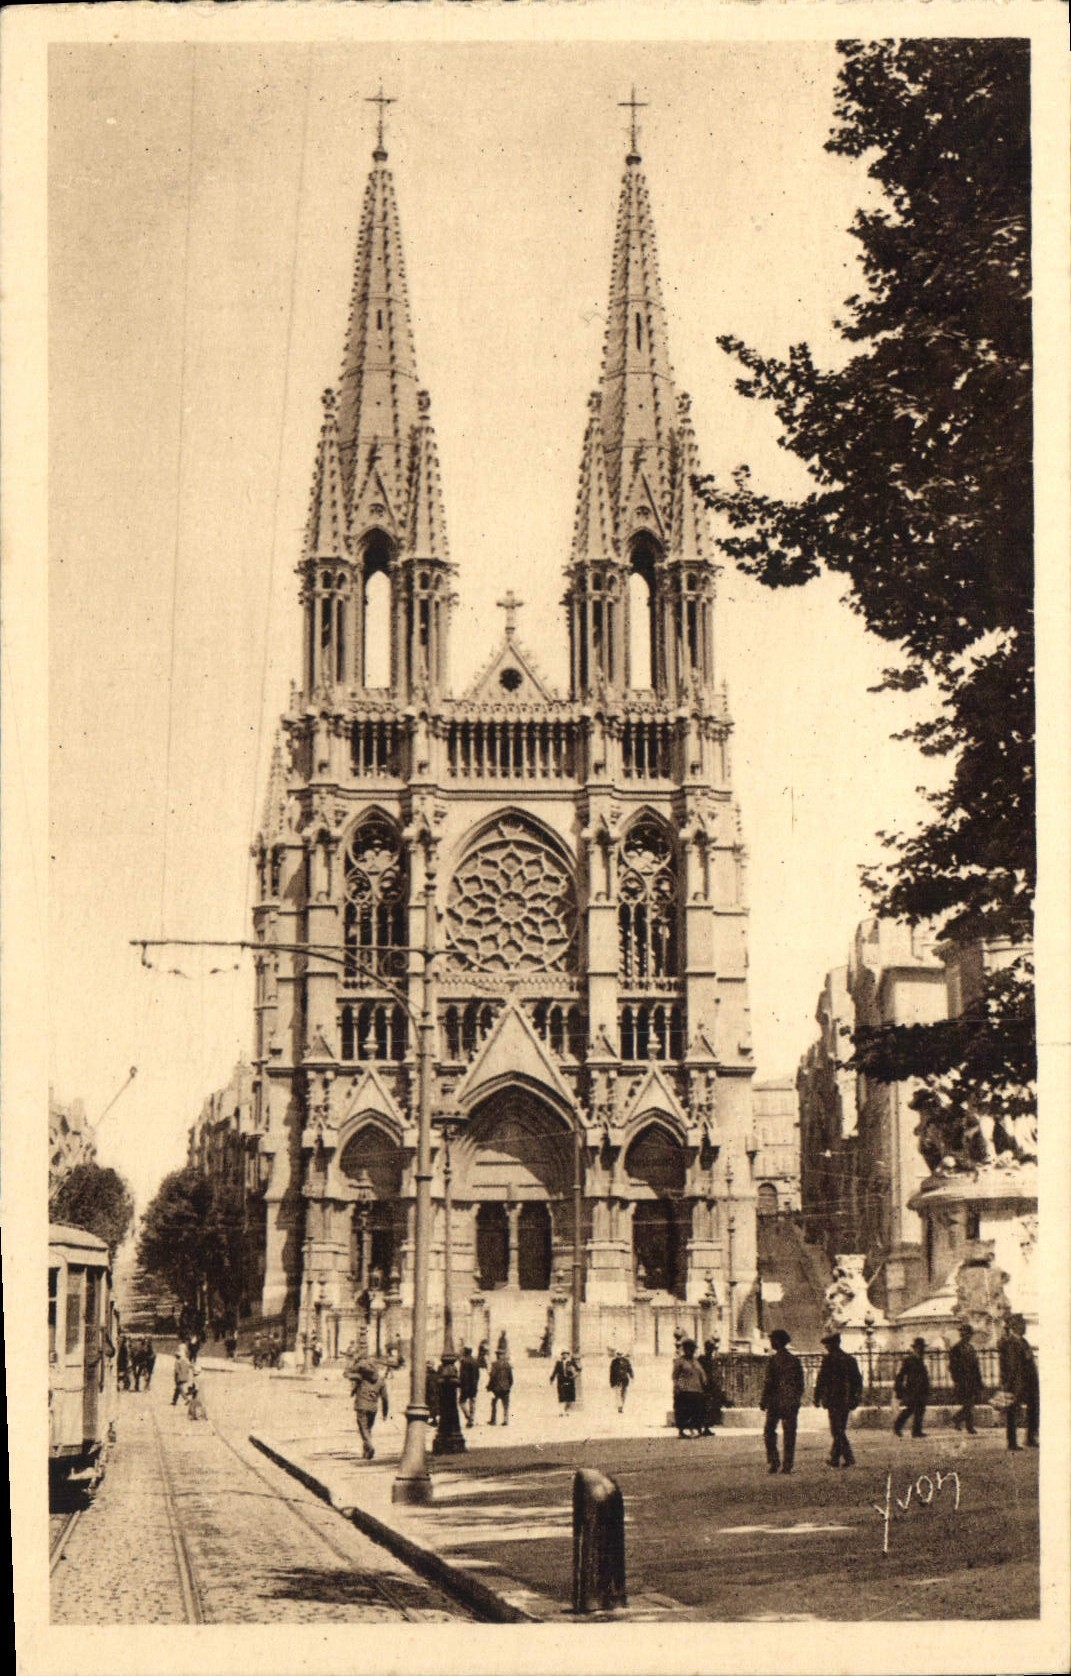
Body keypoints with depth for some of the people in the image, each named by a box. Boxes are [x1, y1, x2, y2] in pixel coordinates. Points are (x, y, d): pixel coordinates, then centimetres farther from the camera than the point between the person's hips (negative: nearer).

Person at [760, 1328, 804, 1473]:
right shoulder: (795, 1360, 7)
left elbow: (768, 1383, -10)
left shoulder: (773, 1360, -9)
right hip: (791, 1403, 4)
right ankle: (788, 1465, 3)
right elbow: (800, 1383, 11)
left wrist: (763, 1401, -3)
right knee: (789, 1433, 6)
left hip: (775, 1402, -4)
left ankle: (773, 1462, -2)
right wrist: (797, 1400, 19)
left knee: (769, 1432, 7)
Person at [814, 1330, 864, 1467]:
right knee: (840, 1429, 16)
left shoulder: (829, 1359, -9)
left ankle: (848, 1458, -13)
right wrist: (856, 1397, 21)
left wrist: (817, 1398, -3)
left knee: (838, 1431, -4)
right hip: (847, 1400, 7)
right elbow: (858, 1380, 15)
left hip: (834, 1400, -7)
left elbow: (821, 1380, -10)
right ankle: (835, 1458, 23)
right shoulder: (851, 1359, 11)